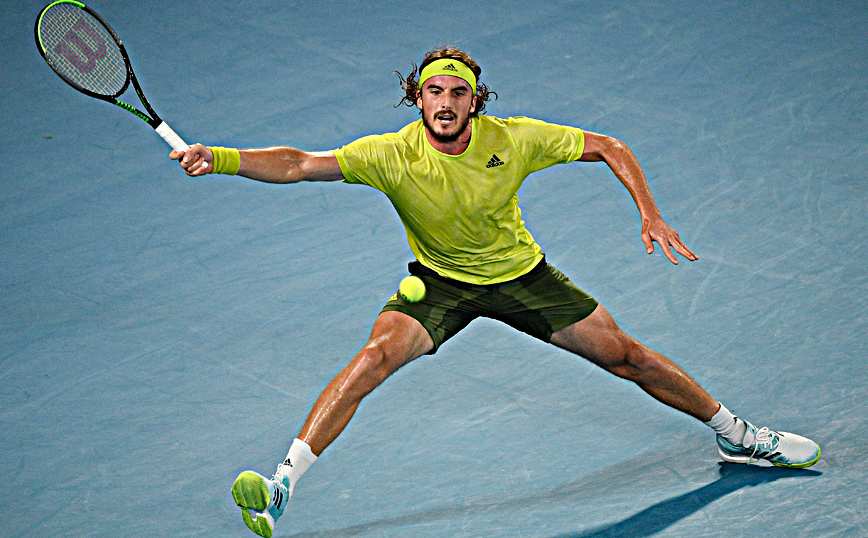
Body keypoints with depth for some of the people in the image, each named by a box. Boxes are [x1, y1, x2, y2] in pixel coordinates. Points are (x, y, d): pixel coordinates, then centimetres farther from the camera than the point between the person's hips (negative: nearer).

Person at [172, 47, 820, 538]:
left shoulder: (514, 139, -24)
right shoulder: (392, 155, -26)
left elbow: (610, 148, -12)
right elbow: (298, 164, -34)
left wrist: (651, 215, -22)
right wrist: (220, 158, -49)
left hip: (520, 273, 1)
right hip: (438, 282, -1)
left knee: (628, 356, 5)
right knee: (377, 355, -28)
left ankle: (736, 435, 29)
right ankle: (283, 483, -27)